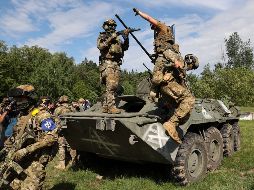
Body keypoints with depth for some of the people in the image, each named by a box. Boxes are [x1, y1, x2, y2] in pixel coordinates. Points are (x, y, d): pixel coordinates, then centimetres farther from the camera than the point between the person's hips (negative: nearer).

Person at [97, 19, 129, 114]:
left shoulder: (117, 37, 23)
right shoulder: (102, 36, 9)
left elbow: (125, 47, 14)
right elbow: (100, 46, -10)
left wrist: (126, 37, 0)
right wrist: (110, 39, -12)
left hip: (116, 64, 6)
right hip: (107, 63, -6)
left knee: (114, 85, 3)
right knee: (111, 85, -16)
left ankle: (105, 107, 10)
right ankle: (111, 107, -18)